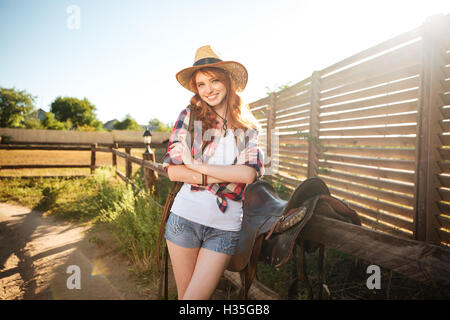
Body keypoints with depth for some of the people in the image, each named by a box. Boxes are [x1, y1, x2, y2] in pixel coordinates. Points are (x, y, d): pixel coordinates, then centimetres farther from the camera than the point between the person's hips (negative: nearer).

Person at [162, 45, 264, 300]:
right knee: (184, 294, 14)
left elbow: (250, 173, -9)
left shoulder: (249, 126, 5)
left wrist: (198, 166, -14)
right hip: (185, 217, 0)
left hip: (226, 228, 0)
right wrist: (229, 175, -13)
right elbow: (172, 171, -6)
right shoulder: (190, 116, 1)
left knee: (196, 296, 3)